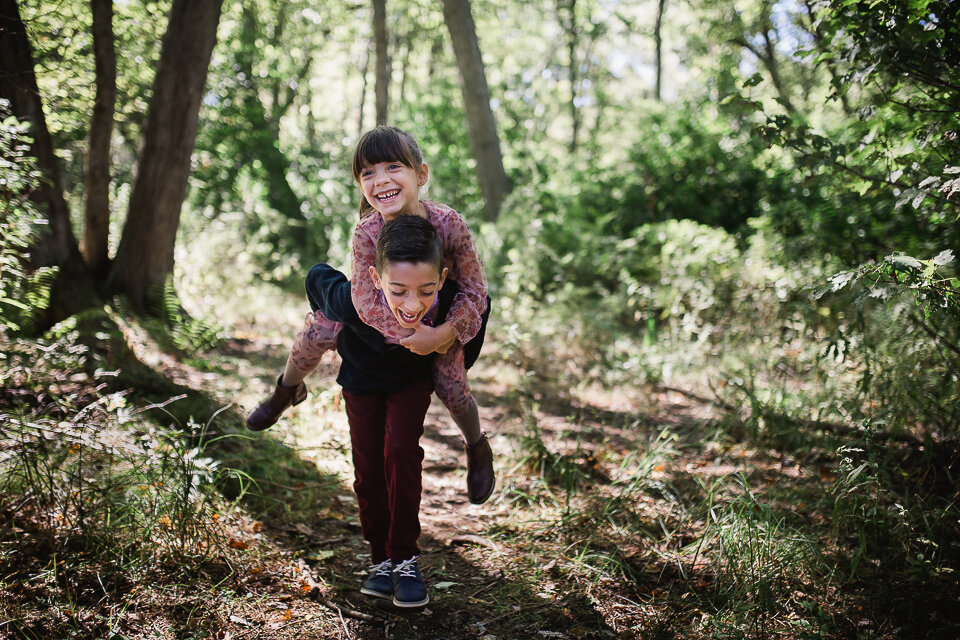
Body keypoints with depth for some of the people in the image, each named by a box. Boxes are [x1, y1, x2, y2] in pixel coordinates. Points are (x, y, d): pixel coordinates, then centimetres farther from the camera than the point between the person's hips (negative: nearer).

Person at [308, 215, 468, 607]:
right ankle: (381, 559, 20)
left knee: (401, 452, -18)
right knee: (368, 468, 3)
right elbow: (318, 277, -19)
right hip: (362, 379, 1)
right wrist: (326, 324, 0)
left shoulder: (454, 303, -40)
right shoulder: (353, 303, -43)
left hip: (413, 380, 0)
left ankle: (405, 559, -6)